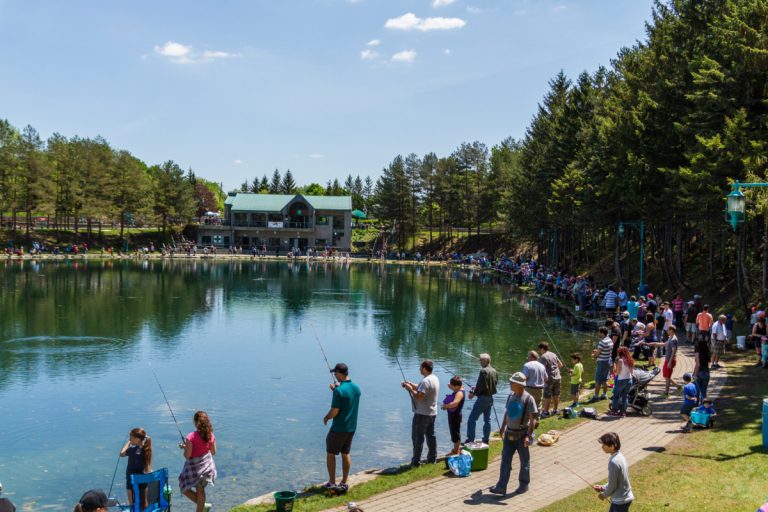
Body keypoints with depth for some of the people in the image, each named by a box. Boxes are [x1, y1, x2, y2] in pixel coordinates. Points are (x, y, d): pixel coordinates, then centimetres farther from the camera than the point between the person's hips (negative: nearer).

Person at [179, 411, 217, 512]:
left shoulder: (191, 437, -23)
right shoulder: (210, 435, -7)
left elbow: (187, 455, -20)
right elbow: (213, 452, 3)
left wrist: (185, 447, -1)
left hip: (194, 466, -5)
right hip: (207, 464, 5)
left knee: (184, 488, 14)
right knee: (200, 490, 18)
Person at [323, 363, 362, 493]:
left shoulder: (339, 391, -22)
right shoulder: (356, 388, 2)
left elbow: (334, 411, -21)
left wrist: (326, 417, -1)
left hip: (338, 428, -7)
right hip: (352, 427, 7)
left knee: (330, 453, 9)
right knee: (346, 453, 15)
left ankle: (332, 483, 11)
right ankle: (344, 483, 16)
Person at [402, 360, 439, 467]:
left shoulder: (426, 381, -22)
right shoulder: (435, 378, 10)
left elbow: (419, 396, -29)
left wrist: (410, 389, -17)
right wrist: (411, 384, 8)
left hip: (422, 414, -10)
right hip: (432, 413, 10)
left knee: (418, 437, -4)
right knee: (431, 435, 17)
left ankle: (416, 461, -2)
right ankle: (432, 458, 23)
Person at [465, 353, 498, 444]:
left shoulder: (483, 371, -18)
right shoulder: (494, 371, 7)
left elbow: (481, 386, -22)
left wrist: (473, 393, -7)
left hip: (482, 398, -9)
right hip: (490, 398, 9)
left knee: (472, 419, -4)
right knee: (487, 420, 15)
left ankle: (470, 440, -5)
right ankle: (486, 440, 19)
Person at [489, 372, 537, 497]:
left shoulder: (528, 399, -16)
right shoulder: (511, 396, 4)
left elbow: (533, 419, -17)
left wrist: (528, 436, -22)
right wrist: (503, 428, 19)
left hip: (522, 435, -6)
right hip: (509, 433, 6)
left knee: (524, 461, 10)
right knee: (505, 460, 3)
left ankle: (524, 485, 25)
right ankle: (501, 486, 5)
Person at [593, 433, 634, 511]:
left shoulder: (614, 462, -26)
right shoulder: (620, 456, 4)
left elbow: (612, 485, -20)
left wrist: (604, 495, -3)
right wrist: (603, 487, 8)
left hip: (621, 500, -10)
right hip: (624, 497, 10)